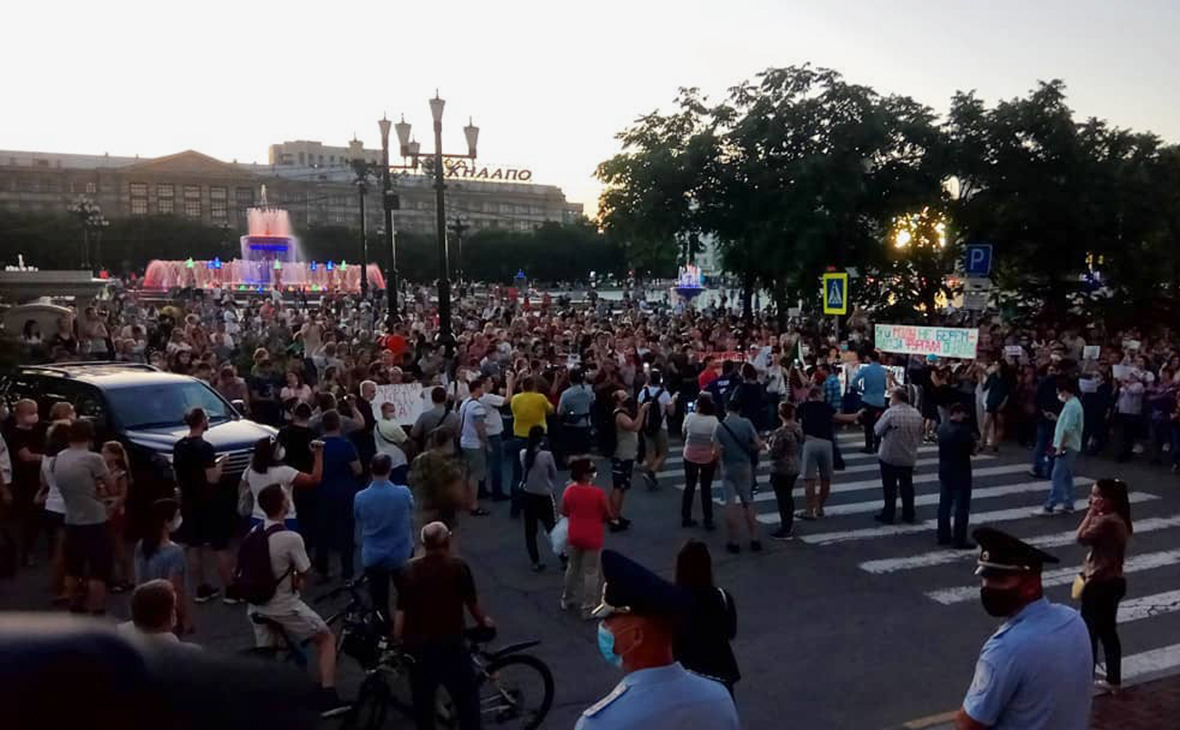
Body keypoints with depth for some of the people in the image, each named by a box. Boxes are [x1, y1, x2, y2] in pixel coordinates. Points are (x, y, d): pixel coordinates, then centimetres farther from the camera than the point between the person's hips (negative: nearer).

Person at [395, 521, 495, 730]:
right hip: (450, 644, -3)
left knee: (422, 700, 18)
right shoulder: (458, 567, -9)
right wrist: (484, 621, 19)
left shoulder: (410, 570, -1)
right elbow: (472, 603, 0)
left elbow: (401, 611, -3)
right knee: (467, 697, 11)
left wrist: (396, 642, 9)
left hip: (416, 645, 3)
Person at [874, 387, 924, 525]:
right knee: (907, 485, 16)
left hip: (889, 457, -5)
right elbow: (919, 436, 7)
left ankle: (888, 515, 11)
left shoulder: (891, 413, -18)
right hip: (909, 457, 5)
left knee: (890, 487, 5)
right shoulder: (917, 414, 0)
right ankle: (909, 515, 20)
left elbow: (878, 430, -13)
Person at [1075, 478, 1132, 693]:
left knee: (1088, 633, 3)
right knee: (1107, 632, 19)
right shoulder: (1116, 519, 8)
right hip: (1111, 582, 10)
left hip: (1101, 585, -10)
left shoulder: (1107, 521, -24)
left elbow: (1081, 537, -24)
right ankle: (1113, 680, 28)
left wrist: (1092, 512, -18)